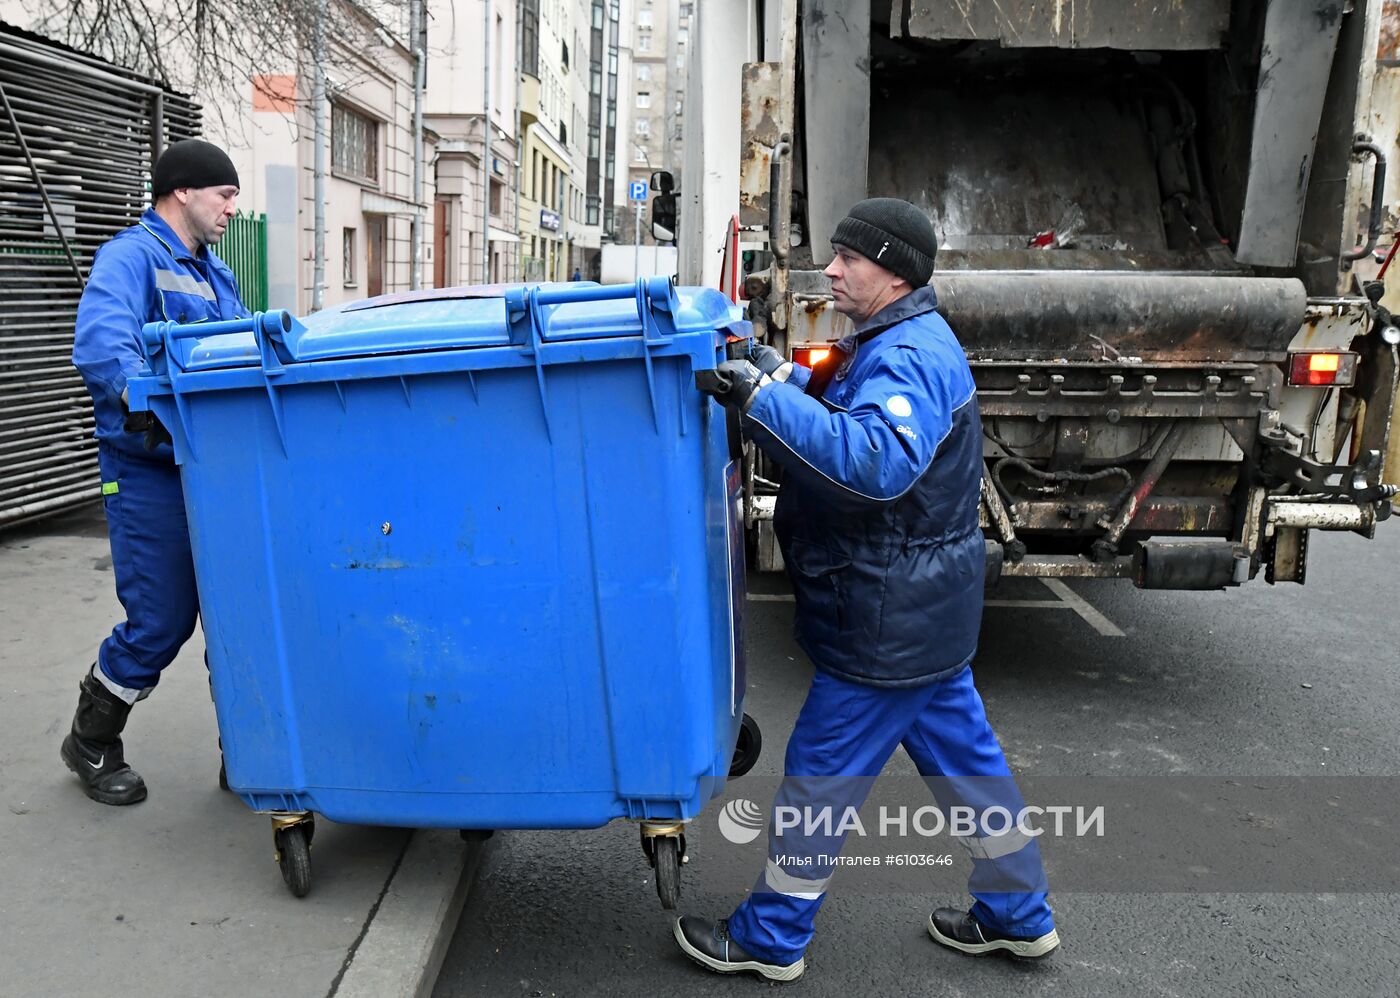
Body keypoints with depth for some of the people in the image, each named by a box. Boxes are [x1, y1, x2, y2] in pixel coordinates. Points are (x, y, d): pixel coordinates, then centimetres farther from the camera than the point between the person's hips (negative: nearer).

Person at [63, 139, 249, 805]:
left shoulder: (215, 273, 20)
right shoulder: (131, 257, -8)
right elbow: (100, 343, -26)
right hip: (150, 474, -8)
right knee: (161, 619, -3)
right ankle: (91, 744, 21)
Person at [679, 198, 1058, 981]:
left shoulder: (908, 360, -22)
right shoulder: (900, 344, 11)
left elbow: (877, 460, -40)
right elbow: (839, 416, 20)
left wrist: (763, 398, -40)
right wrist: (780, 376, 2)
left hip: (888, 623, -10)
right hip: (925, 611, 10)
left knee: (820, 774, 3)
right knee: (964, 754, 20)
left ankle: (770, 938, 20)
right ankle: (1018, 915, 35)